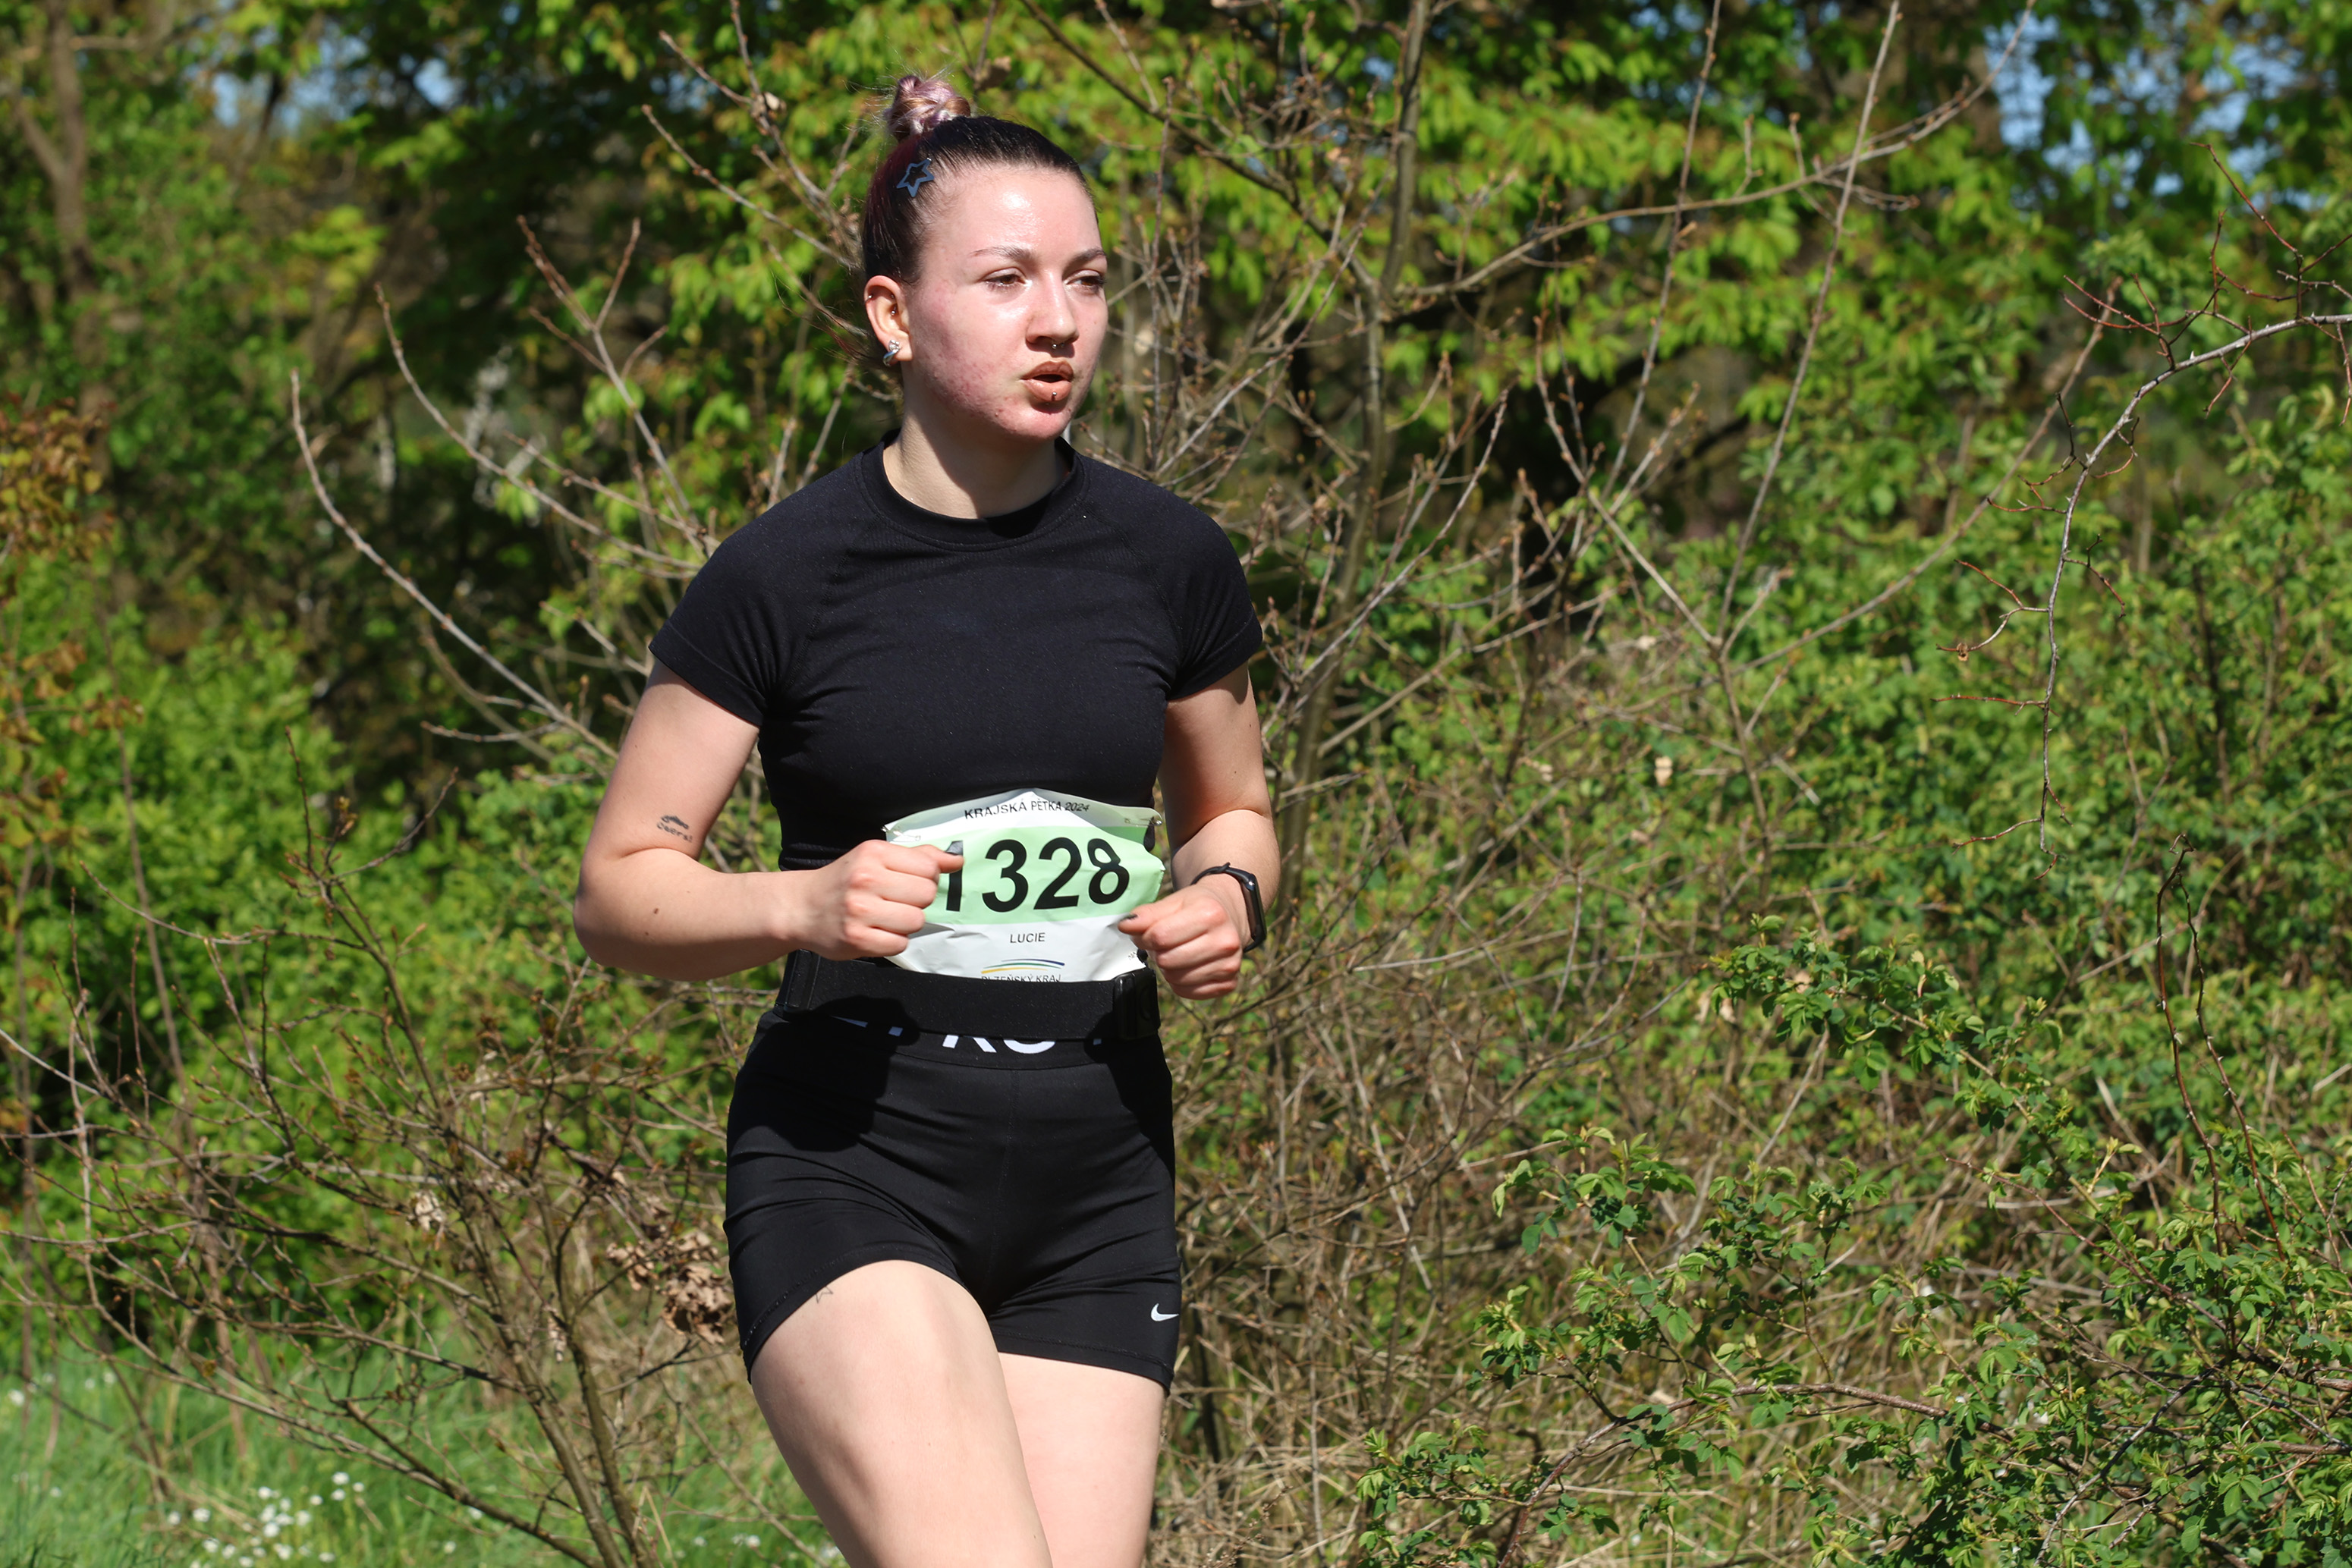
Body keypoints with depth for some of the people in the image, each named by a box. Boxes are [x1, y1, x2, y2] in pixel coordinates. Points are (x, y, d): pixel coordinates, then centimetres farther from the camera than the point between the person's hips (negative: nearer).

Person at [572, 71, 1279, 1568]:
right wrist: (803, 905, -18)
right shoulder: (785, 575, -5)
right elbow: (621, 889, 1)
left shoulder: (1168, 559, 5)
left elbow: (1232, 810, 22)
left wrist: (1227, 896, -1)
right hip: (849, 1160, -4)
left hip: (1099, 1173, 4)